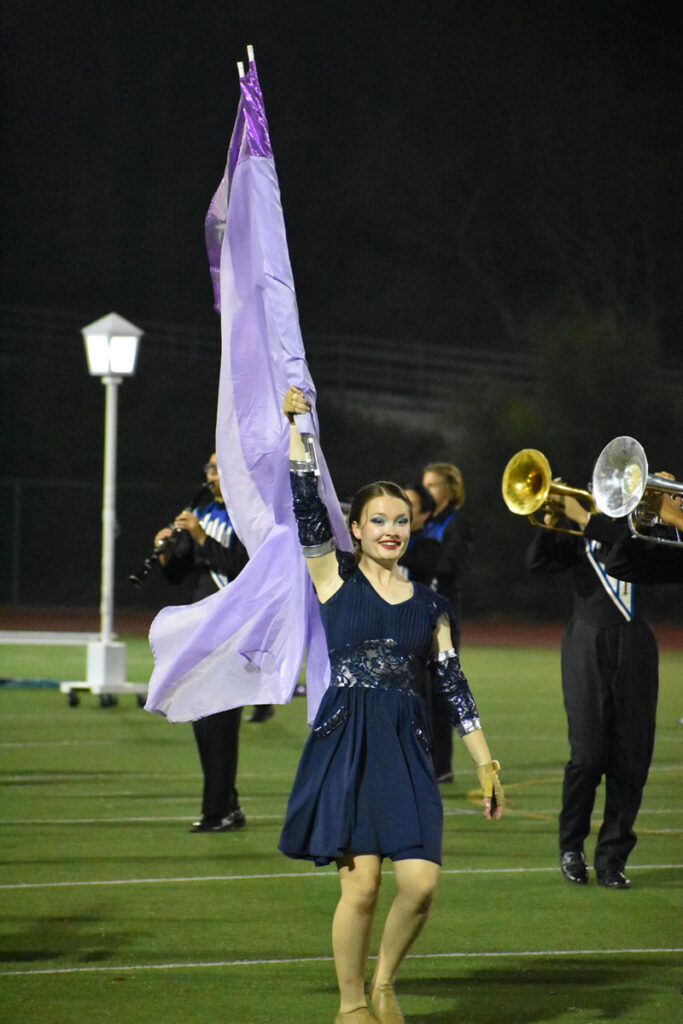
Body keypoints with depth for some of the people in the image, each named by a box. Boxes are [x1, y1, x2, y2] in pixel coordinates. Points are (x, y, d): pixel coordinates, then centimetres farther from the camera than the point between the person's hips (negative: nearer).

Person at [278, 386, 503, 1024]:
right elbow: (306, 504, -4)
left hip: (407, 752, 3)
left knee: (420, 882, -10)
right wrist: (292, 425, -4)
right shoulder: (335, 577, 6)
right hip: (345, 743, -3)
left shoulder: (429, 605, 15)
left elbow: (454, 686, 14)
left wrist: (485, 762, 10)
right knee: (361, 883, -9)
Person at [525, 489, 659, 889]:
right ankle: (572, 847, 10)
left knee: (630, 759, 0)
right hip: (589, 645, 0)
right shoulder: (580, 533, 9)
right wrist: (552, 522, -12)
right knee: (588, 754, -8)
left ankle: (612, 858, 8)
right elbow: (538, 563, 0)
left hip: (634, 647, 1)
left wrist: (585, 519, -16)